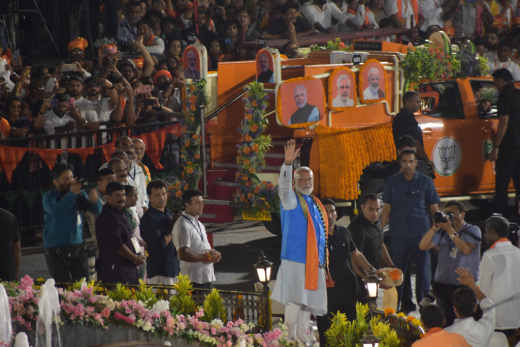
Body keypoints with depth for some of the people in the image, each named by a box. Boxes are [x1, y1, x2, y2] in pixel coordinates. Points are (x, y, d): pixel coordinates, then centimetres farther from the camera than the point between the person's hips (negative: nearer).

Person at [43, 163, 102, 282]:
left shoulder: (79, 195, 8)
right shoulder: (49, 198, -3)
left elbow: (97, 210, 0)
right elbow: (55, 210, -26)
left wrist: (93, 194, -20)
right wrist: (72, 193, -28)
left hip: (77, 249, 4)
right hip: (57, 253, -4)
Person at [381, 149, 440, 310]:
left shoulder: (425, 182, 3)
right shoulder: (392, 182, 6)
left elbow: (434, 209, 6)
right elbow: (387, 208, 9)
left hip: (421, 236, -1)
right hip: (398, 236, 1)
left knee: (423, 273, 0)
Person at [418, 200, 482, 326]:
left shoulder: (472, 230, 0)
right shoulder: (442, 232, 10)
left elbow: (466, 250, -18)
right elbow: (423, 246, -1)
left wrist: (450, 230, -19)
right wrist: (435, 227, -10)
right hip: (442, 286, 4)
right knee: (445, 324, 7)